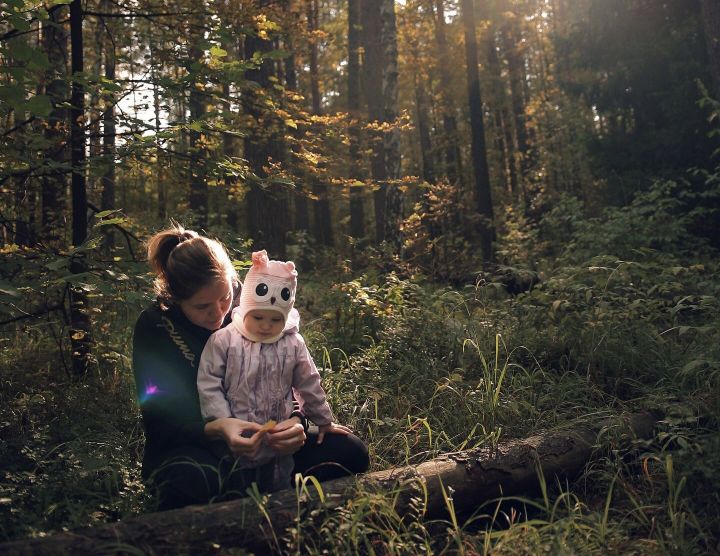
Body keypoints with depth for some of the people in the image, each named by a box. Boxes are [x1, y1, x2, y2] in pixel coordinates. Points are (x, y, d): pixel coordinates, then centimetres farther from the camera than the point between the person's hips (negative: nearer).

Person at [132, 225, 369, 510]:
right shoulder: (154, 326, -11)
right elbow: (159, 421, -15)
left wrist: (295, 421, -25)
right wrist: (216, 430, -36)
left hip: (256, 440, 3)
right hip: (187, 447, -3)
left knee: (350, 451, -16)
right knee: (191, 480, -41)